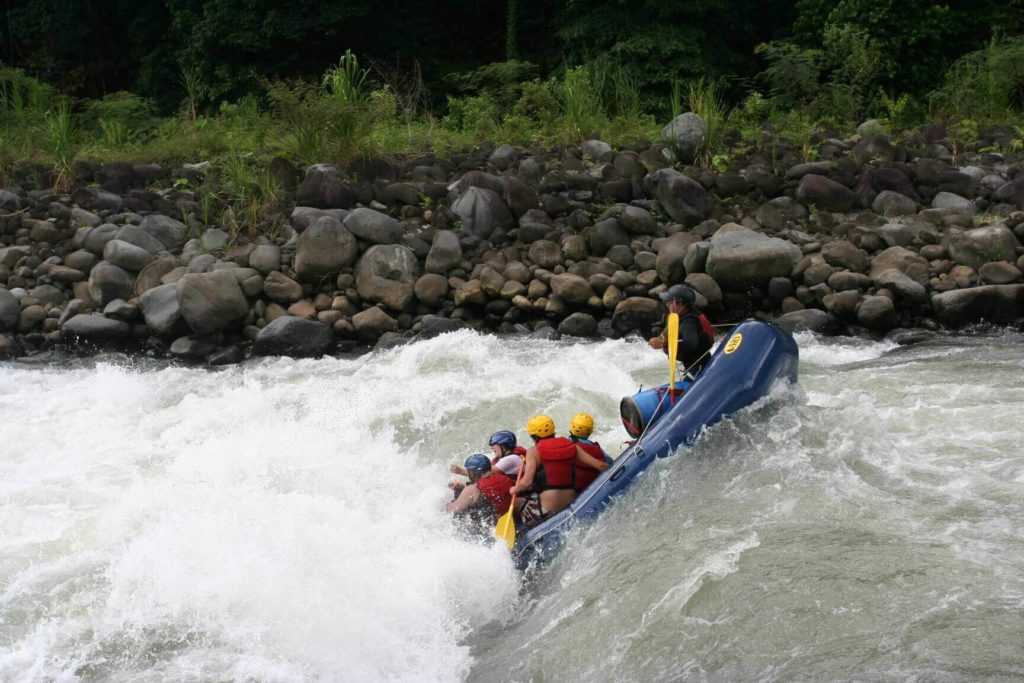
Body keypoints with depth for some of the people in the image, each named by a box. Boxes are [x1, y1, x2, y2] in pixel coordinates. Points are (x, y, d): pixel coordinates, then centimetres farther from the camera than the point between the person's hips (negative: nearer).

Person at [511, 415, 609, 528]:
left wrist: (515, 489, 10)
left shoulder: (534, 451, -3)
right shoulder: (572, 447, 8)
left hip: (546, 510, -5)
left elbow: (526, 483, -11)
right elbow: (600, 465, 4)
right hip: (571, 506, 5)